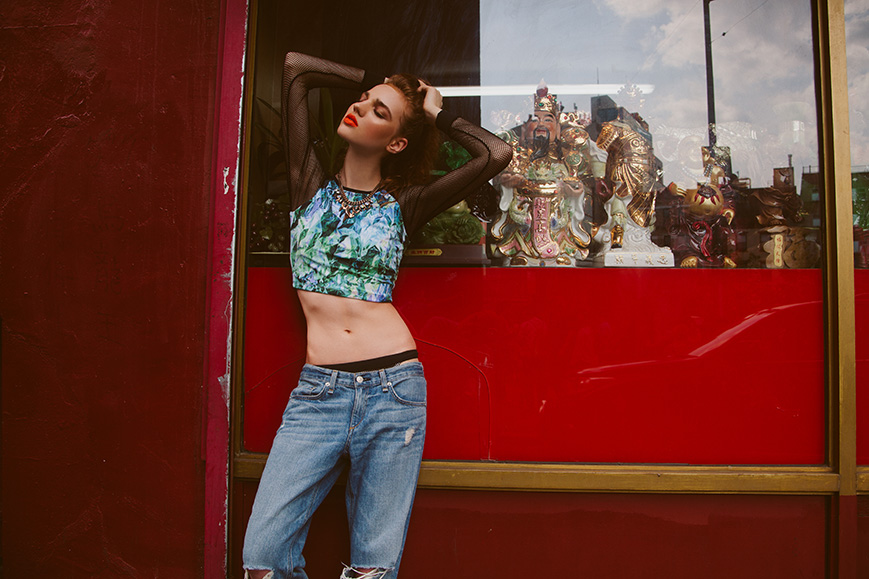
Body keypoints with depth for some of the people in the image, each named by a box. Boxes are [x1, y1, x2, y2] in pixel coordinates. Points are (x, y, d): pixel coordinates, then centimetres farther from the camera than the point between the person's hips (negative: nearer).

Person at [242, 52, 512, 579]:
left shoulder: (402, 205, 7)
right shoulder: (311, 186, 12)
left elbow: (497, 154, -2)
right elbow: (296, 66, 13)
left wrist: (437, 114, 10)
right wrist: (377, 79, 18)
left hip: (394, 385, -1)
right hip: (319, 389, 1)